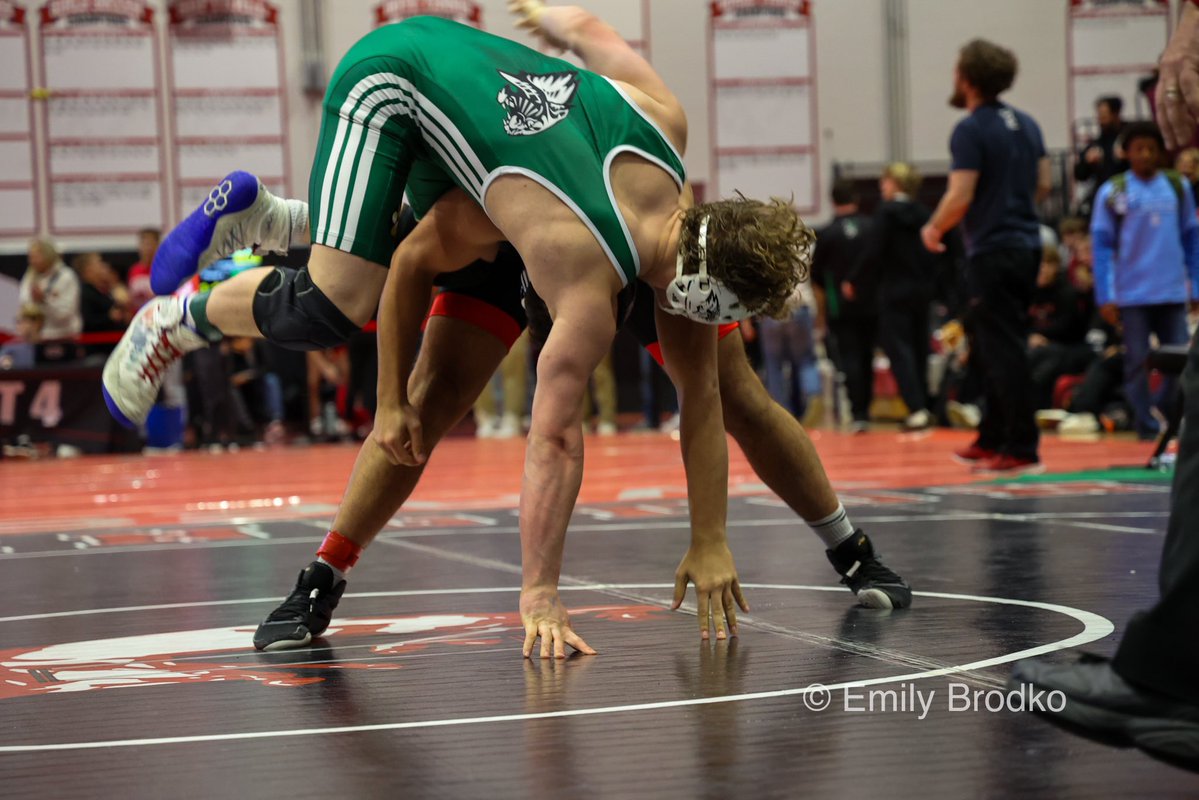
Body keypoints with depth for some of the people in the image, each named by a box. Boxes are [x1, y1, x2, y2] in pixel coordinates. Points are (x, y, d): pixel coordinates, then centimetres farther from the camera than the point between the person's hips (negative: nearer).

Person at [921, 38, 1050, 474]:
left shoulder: (971, 130, -13)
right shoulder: (1026, 124, 11)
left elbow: (959, 197, -18)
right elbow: (1043, 184, 15)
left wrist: (934, 229, -2)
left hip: (992, 252, -8)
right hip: (1027, 245, 8)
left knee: (1003, 351, -4)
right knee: (996, 348, 17)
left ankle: (1021, 449, -3)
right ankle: (992, 439, 23)